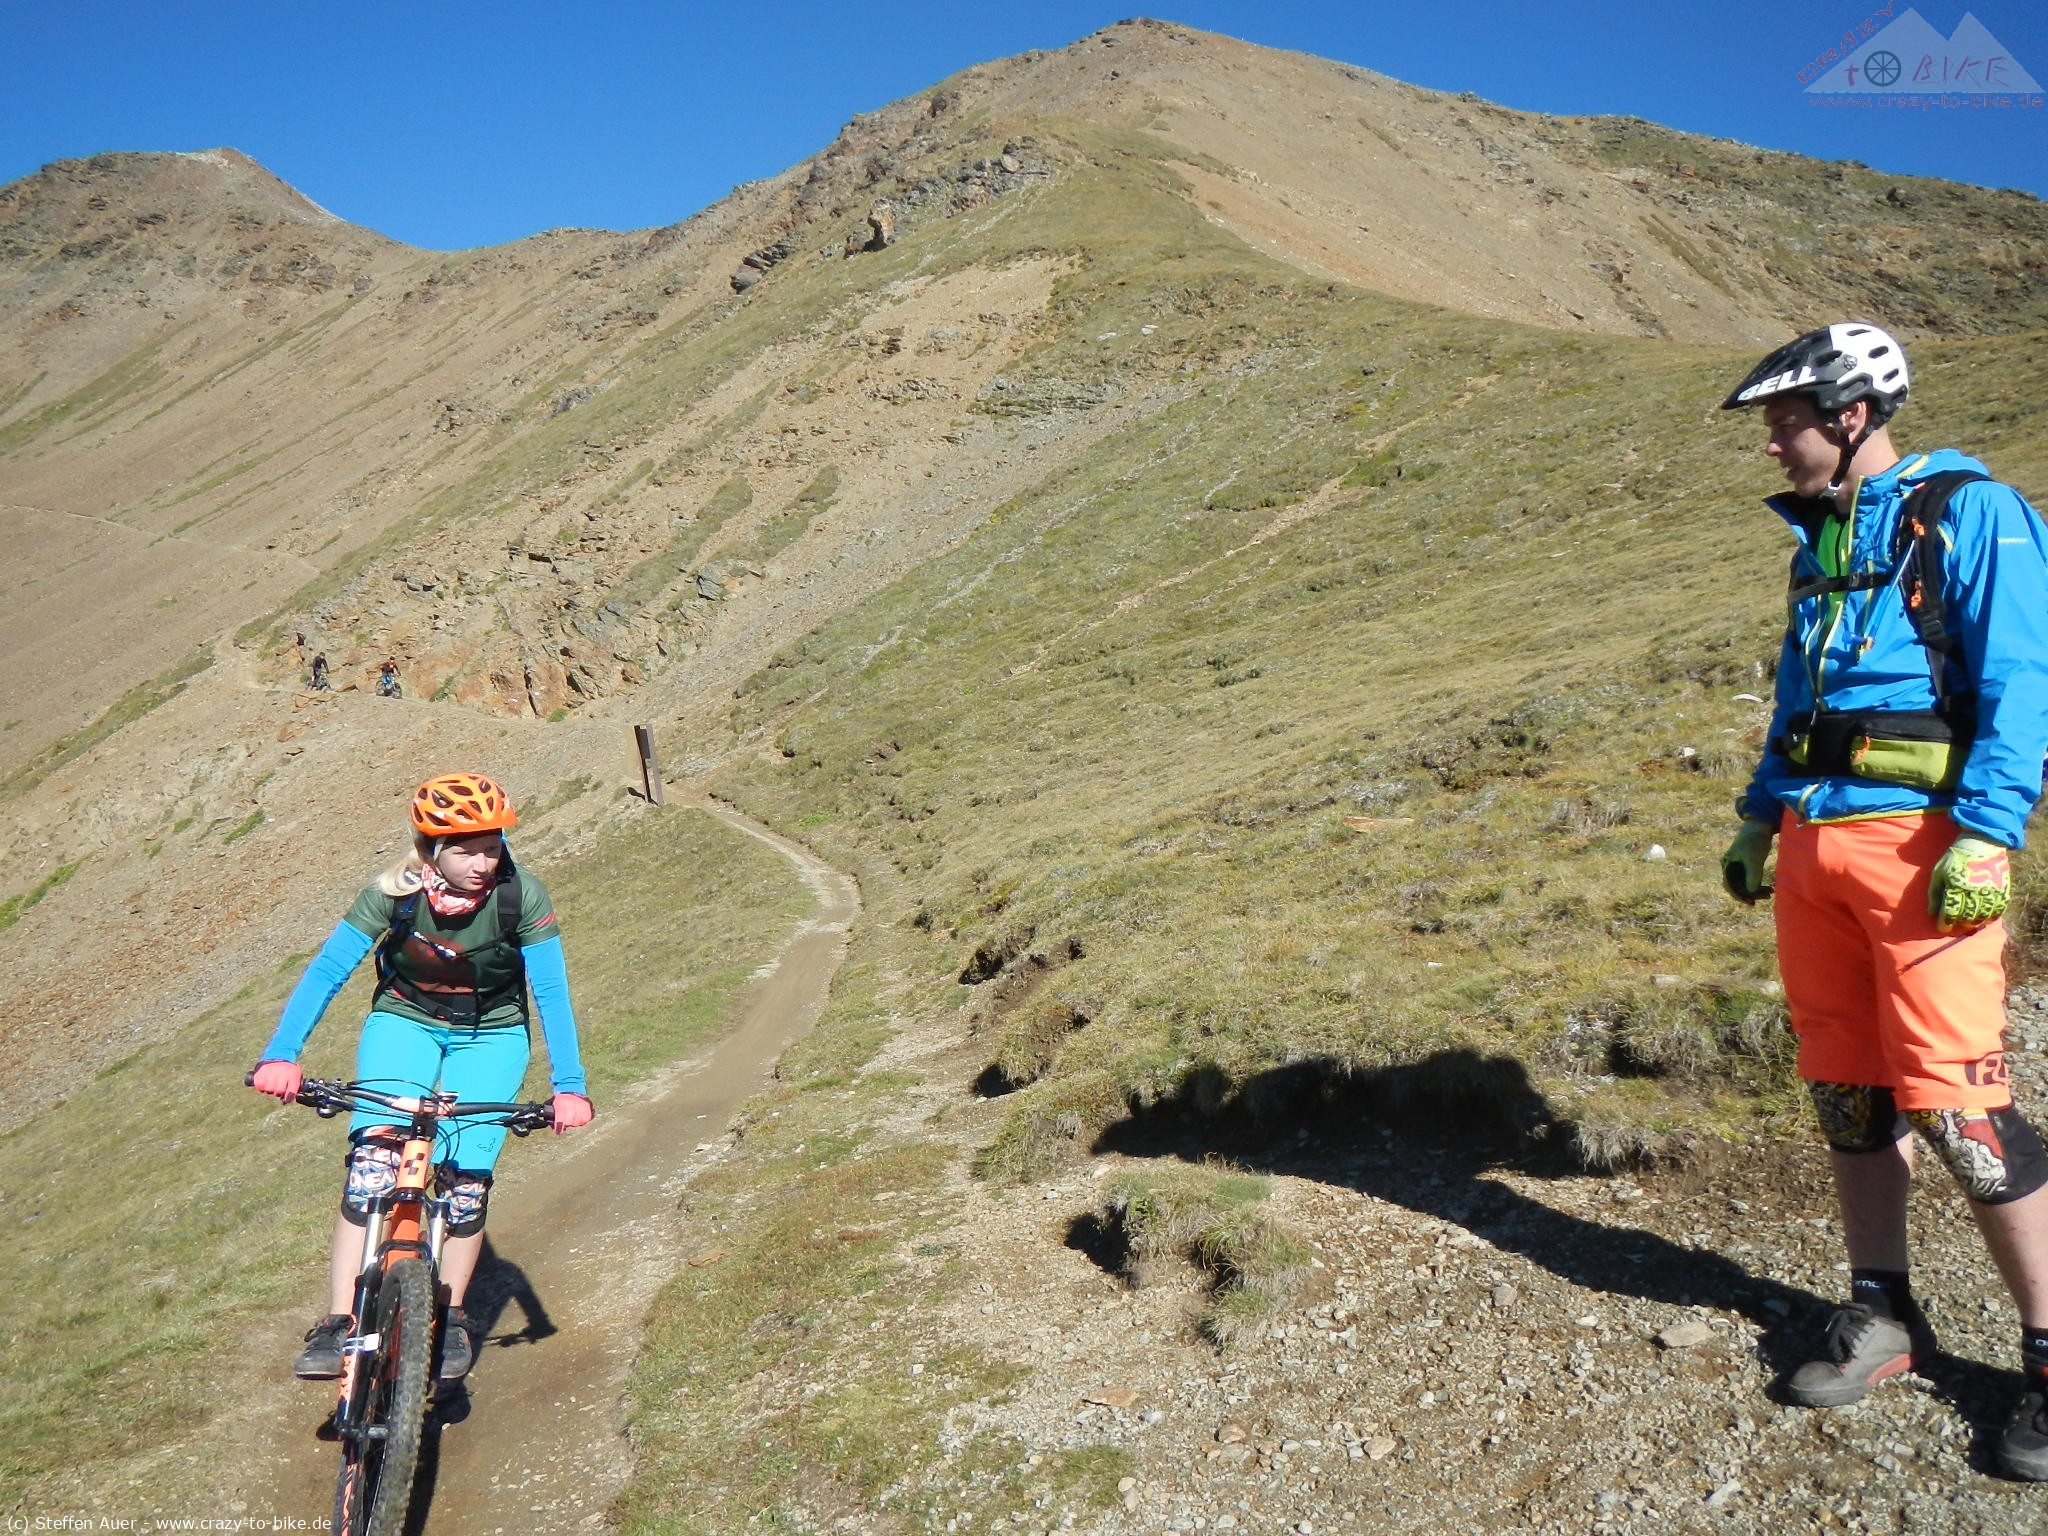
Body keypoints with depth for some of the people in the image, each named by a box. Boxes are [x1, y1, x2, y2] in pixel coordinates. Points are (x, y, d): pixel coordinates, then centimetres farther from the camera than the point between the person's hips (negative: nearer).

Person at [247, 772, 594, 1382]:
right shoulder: (396, 890, -23)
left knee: (465, 1180, -9)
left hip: (490, 1037, 0)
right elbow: (326, 970, -23)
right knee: (371, 1163, -19)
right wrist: (281, 1055, -35)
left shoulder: (522, 896, -24)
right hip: (404, 1023, 0)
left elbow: (551, 989, -23)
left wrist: (569, 1086, -30)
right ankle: (337, 1324, -10)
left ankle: (449, 1319, 13)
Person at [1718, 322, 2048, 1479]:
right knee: (1846, 1090, 11)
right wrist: (1762, 816, 21)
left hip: (1919, 842, -7)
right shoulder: (1822, 535, 17)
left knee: (1955, 1102, -9)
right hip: (1816, 841, 8)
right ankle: (1885, 1316, 25)